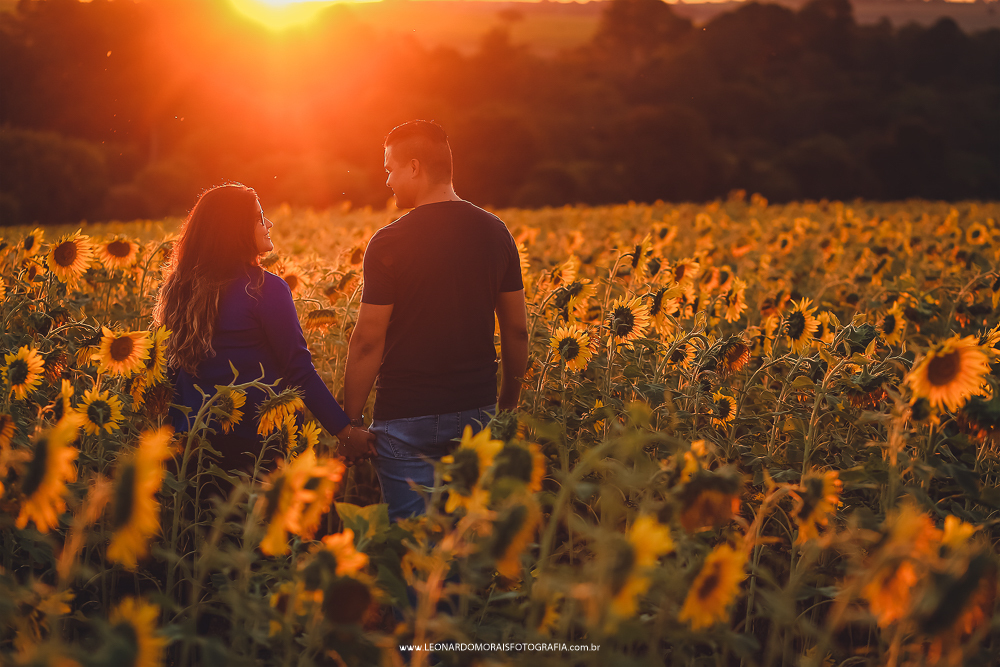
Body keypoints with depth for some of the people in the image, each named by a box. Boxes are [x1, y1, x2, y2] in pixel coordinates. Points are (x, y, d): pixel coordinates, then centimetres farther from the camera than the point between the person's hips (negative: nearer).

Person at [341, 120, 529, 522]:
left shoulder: (389, 243, -12)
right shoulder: (495, 233, 3)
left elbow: (368, 342, -12)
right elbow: (517, 329, 8)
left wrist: (351, 423, -3)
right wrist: (510, 404, 19)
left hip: (407, 417, -5)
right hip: (478, 410, 5)